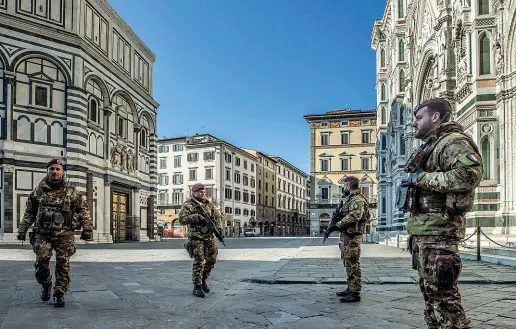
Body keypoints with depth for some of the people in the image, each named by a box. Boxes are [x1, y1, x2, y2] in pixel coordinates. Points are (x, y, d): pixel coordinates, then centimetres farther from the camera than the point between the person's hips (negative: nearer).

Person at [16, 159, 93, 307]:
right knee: (41, 260, -10)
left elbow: (84, 210, 5)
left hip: (64, 235, -1)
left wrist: (87, 228, -4)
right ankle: (46, 284, 19)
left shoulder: (72, 192, 3)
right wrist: (22, 230, 13)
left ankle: (59, 294, 11)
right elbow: (29, 213, 16)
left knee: (63, 265, -1)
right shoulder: (38, 191, 8)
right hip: (43, 234, 1)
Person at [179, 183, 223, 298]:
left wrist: (219, 227, 0)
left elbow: (218, 215, 17)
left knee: (212, 259, 7)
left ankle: (203, 280, 26)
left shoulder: (208, 203, 13)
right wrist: (196, 217, -23)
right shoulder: (189, 204, -4)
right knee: (199, 261, -7)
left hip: (209, 236, 6)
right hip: (196, 236, -6)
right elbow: (182, 219, -13)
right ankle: (197, 287, 1)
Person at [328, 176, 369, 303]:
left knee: (353, 264, -7)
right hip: (346, 235, 11)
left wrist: (337, 225, -25)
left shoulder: (358, 200, -14)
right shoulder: (349, 199, 20)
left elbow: (354, 216, -27)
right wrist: (338, 213, 0)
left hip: (352, 237, -11)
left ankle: (355, 293, -3)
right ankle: (350, 289, 25)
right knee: (348, 264, 16)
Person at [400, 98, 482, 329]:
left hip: (439, 227, -10)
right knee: (429, 287, 16)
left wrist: (421, 178, -20)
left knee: (441, 289, -7)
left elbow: (469, 175, -24)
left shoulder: (453, 141, -8)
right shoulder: (429, 147, 21)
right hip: (425, 227, 10)